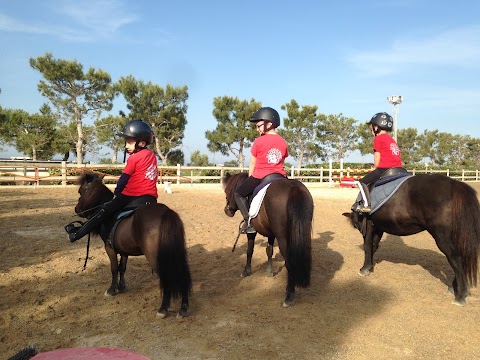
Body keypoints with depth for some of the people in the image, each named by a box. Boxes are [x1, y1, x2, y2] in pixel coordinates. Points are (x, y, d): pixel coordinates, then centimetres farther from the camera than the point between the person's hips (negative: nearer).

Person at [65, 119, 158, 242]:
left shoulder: (133, 158, -9)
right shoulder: (152, 155, 10)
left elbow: (123, 179, -2)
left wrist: (116, 194, 15)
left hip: (132, 195, -6)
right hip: (151, 198, 6)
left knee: (106, 210, 3)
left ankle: (78, 233, 9)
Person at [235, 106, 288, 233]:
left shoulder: (258, 141, -9)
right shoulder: (283, 142, 6)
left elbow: (252, 164, -2)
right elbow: (282, 162, 10)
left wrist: (250, 180, 11)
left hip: (260, 176, -5)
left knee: (239, 194, 14)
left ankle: (249, 221, -3)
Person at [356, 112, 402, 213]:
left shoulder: (379, 138, -1)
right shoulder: (391, 139, 22)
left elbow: (377, 156, -4)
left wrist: (375, 169, 10)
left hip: (384, 169, -8)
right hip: (398, 169, 8)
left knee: (362, 182, -1)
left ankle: (367, 204, -13)